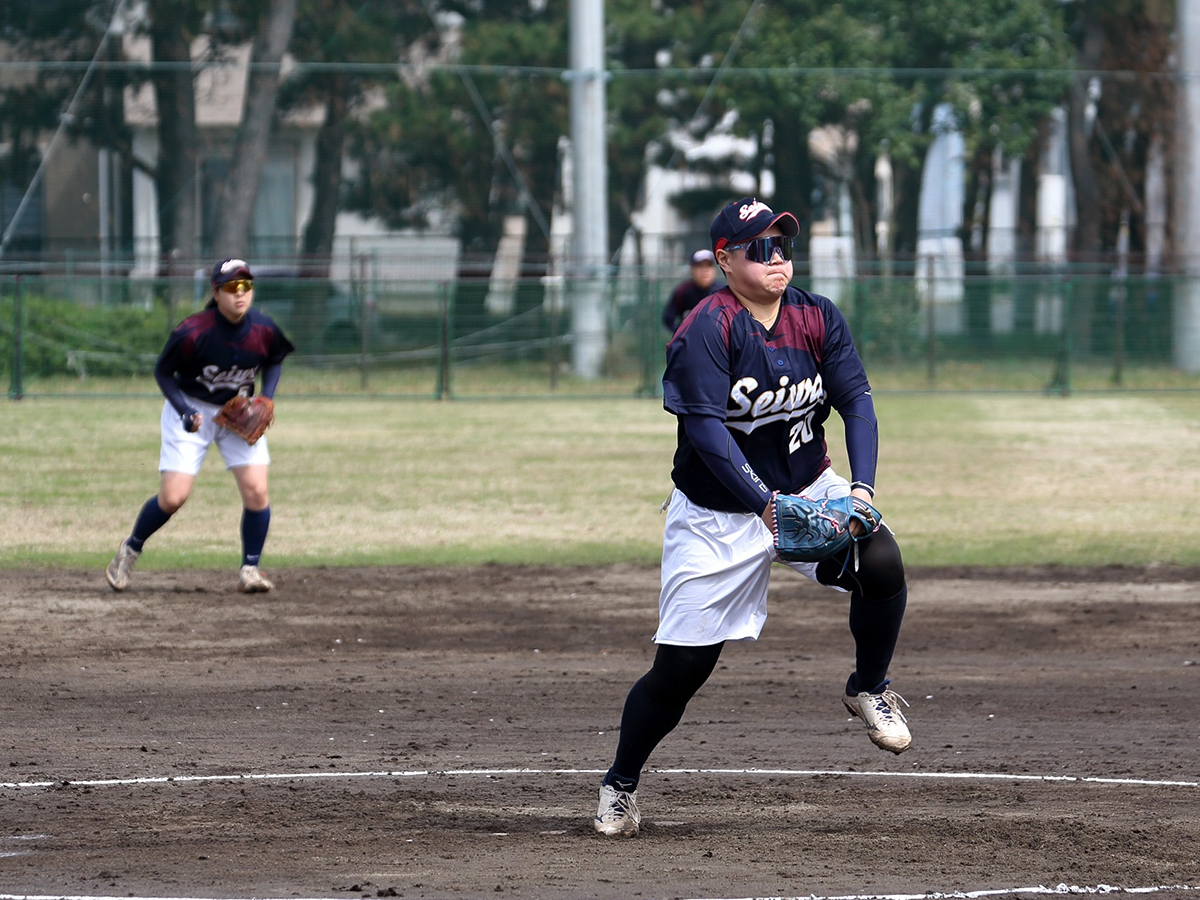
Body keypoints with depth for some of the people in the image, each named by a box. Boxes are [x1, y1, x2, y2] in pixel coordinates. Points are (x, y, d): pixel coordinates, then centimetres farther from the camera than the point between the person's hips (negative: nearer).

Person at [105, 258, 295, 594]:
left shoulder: (264, 330, -14)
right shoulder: (192, 332, -26)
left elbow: (274, 361, 8)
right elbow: (163, 372, -12)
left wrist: (265, 401, -6)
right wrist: (185, 412, -24)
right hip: (191, 409, -3)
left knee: (256, 491, -11)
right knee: (173, 497, -9)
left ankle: (250, 570, 3)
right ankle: (130, 549, 17)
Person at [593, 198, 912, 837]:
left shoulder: (817, 318, -2)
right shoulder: (706, 330, -17)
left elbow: (857, 402, -5)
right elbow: (707, 430, -25)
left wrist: (862, 487, -22)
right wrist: (767, 508, -34)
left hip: (807, 489, 4)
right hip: (716, 514, -4)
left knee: (882, 561, -24)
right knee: (682, 666, -4)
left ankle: (868, 689, 3)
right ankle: (620, 784, 20)